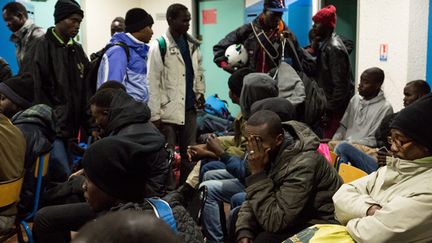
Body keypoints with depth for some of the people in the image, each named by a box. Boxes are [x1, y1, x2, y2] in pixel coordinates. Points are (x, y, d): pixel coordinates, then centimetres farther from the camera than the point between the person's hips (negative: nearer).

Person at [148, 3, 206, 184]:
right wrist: (155, 114, -15)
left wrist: (200, 92, 4)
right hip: (168, 110, -5)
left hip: (189, 108, 6)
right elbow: (153, 83, -12)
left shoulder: (192, 44, 9)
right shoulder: (159, 46, -9)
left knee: (189, 154, 13)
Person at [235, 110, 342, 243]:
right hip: (290, 215, 8)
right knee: (234, 219, -3)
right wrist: (243, 231, -15)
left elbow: (274, 222, -29)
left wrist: (257, 173, -29)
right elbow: (253, 199, 2)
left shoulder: (302, 165, -31)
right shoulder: (272, 153, -7)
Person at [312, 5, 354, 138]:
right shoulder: (326, 44, 11)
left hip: (337, 107, -9)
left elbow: (340, 86, -20)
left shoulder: (334, 48, -18)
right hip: (330, 103, 9)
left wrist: (329, 111, -18)